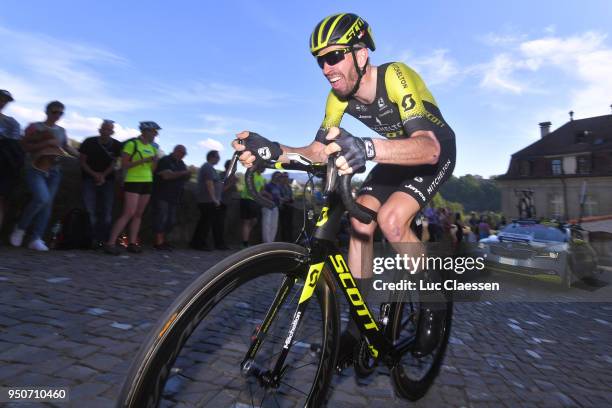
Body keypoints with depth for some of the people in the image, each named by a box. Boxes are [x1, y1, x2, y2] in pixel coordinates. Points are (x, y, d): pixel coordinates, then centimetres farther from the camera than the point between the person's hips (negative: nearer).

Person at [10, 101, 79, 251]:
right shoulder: (34, 127, 0)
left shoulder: (61, 131, 12)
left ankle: (36, 239, 3)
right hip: (35, 169, -4)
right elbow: (24, 146, -7)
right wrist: (46, 143, -17)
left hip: (54, 172, 5)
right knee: (42, 198, -23)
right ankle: (20, 228, 2)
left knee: (47, 204, -2)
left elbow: (67, 147, 23)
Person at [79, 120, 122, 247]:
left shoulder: (116, 145, -3)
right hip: (89, 178, 0)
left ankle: (105, 240, 2)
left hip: (107, 179, 0)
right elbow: (83, 162, 1)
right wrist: (95, 174, -11)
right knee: (91, 210, -8)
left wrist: (103, 176, -14)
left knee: (107, 211, -3)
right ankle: (95, 239, -4)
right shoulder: (89, 142, -2)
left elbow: (114, 163, -3)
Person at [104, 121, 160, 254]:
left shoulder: (152, 147, 13)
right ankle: (110, 243, -10)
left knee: (138, 214, 5)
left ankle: (132, 243, 9)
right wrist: (143, 160, -19)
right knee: (128, 214, -14)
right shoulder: (132, 144, -7)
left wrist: (155, 161, -4)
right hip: (133, 182, -7)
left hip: (147, 182, 7)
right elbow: (124, 165, -11)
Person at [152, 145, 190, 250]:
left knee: (171, 221, 10)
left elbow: (183, 178, 18)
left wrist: (187, 175, -5)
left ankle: (163, 240, 21)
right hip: (162, 195, -8)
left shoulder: (181, 164, 16)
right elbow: (167, 175, -21)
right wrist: (183, 173, -24)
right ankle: (159, 243, -4)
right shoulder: (165, 160, -7)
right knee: (161, 218, -9)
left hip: (174, 197, 8)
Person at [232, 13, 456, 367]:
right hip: (396, 155, 6)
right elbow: (318, 152, -17)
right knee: (361, 223, -12)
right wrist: (275, 150, -36)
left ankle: (433, 302, -3)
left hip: (436, 152, -5)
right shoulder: (340, 95, -11)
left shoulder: (395, 77, -30)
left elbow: (429, 147, -44)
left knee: (391, 220, -29)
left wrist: (368, 149, -62)